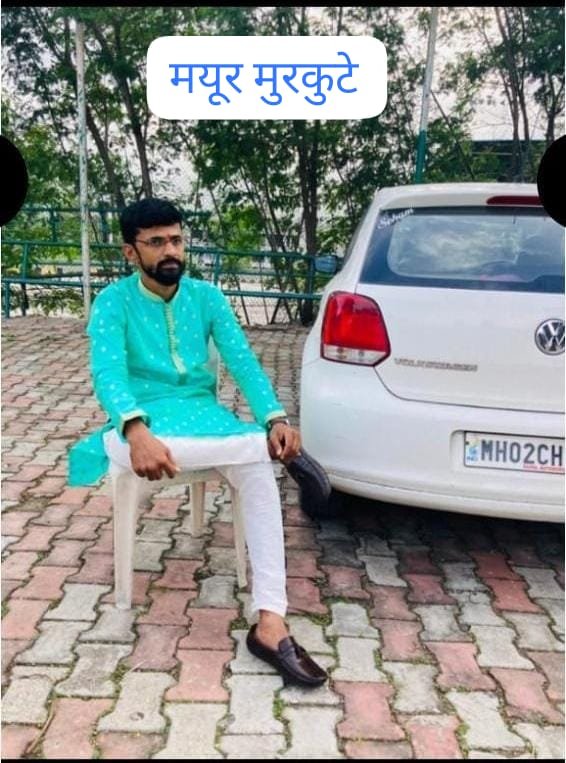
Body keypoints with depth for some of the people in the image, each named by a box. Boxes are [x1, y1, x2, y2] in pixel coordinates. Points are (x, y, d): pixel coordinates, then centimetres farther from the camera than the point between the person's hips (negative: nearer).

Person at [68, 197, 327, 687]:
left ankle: (270, 626, -29)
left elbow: (243, 362, -3)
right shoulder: (113, 303, -3)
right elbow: (107, 374, -18)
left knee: (260, 470, -30)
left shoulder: (208, 297, 7)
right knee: (125, 450, -40)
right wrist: (136, 432, -40)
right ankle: (276, 446, -26)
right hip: (143, 422, -1)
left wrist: (275, 418, -22)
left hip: (203, 416, 2)